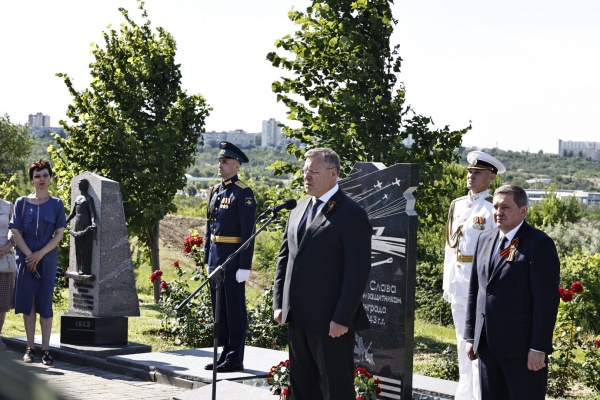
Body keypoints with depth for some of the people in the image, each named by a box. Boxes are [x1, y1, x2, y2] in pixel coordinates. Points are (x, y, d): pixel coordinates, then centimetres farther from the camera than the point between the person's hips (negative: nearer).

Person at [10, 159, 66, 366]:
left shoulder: (56, 205, 4)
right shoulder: (22, 203, 4)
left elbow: (59, 234, -1)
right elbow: (15, 232, 0)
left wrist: (40, 254, -12)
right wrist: (29, 255, -11)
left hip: (47, 259, -1)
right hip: (25, 258, 1)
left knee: (45, 303, -2)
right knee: (27, 302, 1)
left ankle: (45, 349, -2)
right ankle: (30, 348, 7)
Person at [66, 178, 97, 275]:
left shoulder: (88, 199, -7)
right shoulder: (78, 198, 17)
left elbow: (92, 212, -18)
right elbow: (72, 213, 23)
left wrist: (93, 223, -35)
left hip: (86, 224, -8)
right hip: (78, 224, 8)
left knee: (86, 248, -7)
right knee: (78, 248, 8)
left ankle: (86, 270, -8)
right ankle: (80, 269, 12)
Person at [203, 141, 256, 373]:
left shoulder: (243, 194, -11)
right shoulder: (215, 191, 13)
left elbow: (248, 232, -15)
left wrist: (244, 266, -18)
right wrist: (207, 258, 16)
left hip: (233, 260, -8)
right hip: (216, 258, 8)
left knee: (235, 310, -2)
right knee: (219, 309, 13)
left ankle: (235, 359, 4)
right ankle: (225, 354, 21)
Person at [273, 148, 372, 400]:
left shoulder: (351, 214, -10)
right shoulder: (300, 208, 13)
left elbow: (358, 271, -14)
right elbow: (285, 256, 18)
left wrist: (342, 319, -18)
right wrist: (279, 303, 10)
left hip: (331, 322, -8)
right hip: (297, 318, 8)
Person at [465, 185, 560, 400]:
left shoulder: (539, 244, -9)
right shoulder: (485, 239, 13)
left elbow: (547, 299, -13)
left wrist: (539, 348, -17)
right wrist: (471, 335, 12)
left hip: (521, 347, -7)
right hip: (487, 345, 7)